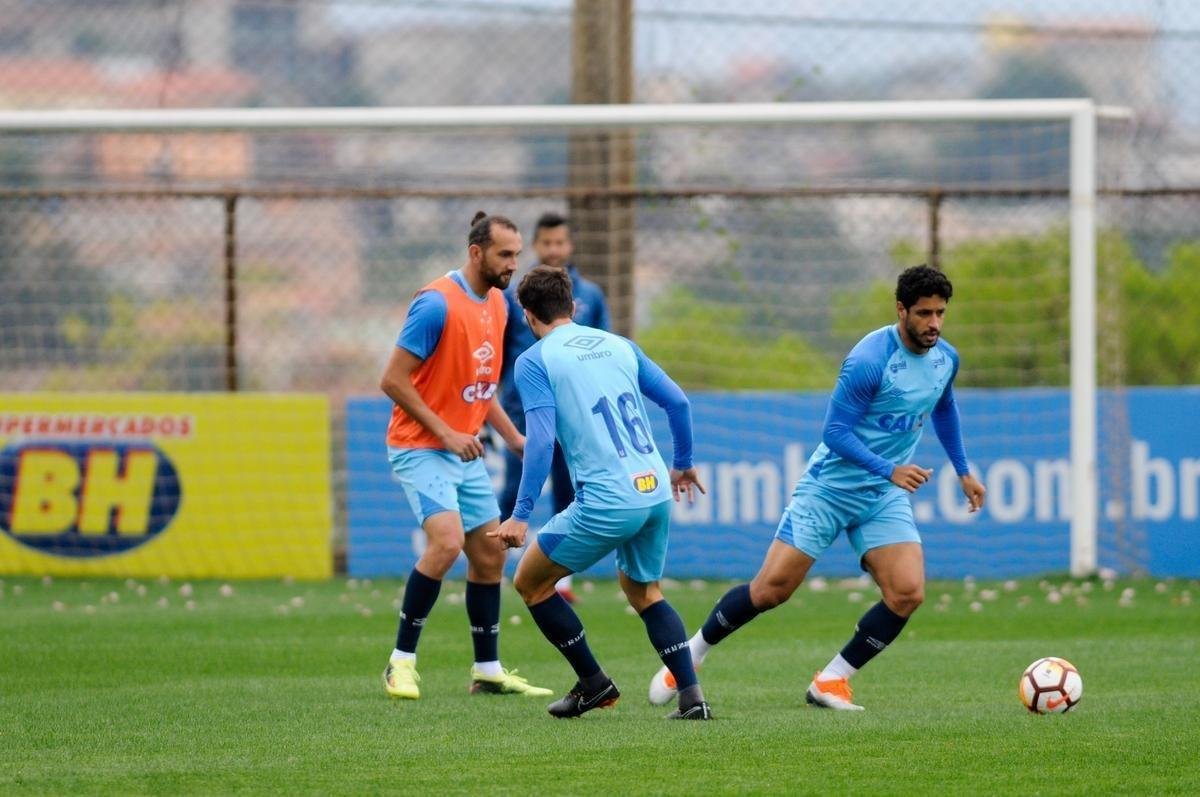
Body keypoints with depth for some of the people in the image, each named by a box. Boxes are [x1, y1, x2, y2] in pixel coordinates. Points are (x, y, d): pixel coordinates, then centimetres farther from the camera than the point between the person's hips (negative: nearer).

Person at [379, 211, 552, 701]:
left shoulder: (495, 303, 8)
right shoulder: (437, 304, -18)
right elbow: (393, 380, -18)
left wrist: (511, 436, 12)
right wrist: (446, 433, -19)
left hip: (464, 451, 9)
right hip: (420, 448, -9)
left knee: (490, 555, 8)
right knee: (447, 542, -24)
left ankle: (487, 671, 18)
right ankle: (402, 662, -14)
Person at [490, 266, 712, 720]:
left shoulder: (535, 361, -1)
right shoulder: (617, 345, 15)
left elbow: (541, 441, -12)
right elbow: (677, 401, 13)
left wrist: (521, 515, -12)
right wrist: (683, 462, 29)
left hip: (607, 502, -6)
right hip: (656, 491, 6)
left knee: (530, 581, 13)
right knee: (644, 591, 26)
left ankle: (593, 683, 15)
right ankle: (692, 696, 12)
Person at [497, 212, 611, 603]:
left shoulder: (590, 296, 6)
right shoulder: (514, 296, 2)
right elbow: (497, 357, 6)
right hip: (524, 411, -2)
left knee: (568, 498, 3)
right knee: (515, 495, -6)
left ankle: (561, 577, 11)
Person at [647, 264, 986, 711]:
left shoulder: (945, 358, 0)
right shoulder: (870, 360, -22)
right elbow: (835, 431, -21)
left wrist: (963, 471, 26)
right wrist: (889, 469, -31)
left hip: (885, 497, 6)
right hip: (830, 486, -6)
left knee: (908, 593, -15)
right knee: (772, 589, -8)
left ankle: (832, 681, 0)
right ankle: (691, 653, 15)